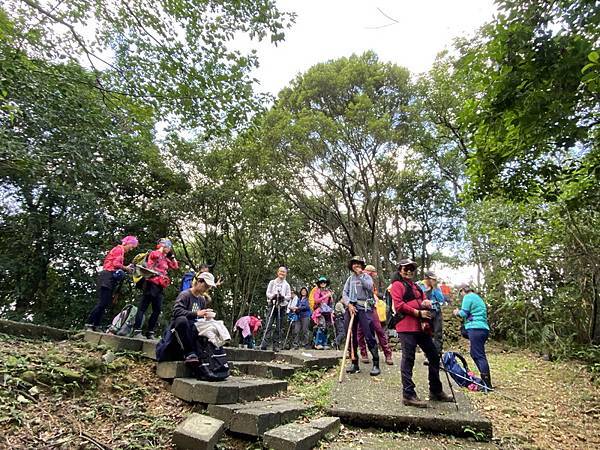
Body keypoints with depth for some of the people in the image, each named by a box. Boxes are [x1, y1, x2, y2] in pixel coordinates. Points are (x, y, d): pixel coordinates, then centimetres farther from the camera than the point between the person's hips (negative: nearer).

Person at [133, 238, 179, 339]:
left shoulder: (166, 259, 23)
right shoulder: (154, 253, 3)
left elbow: (175, 267, 22)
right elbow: (156, 255, -21)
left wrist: (172, 255, 20)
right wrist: (161, 248, -2)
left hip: (160, 286, 8)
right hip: (152, 283, -7)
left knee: (157, 310, 4)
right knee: (143, 307, -5)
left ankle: (150, 332, 9)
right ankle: (137, 331, -5)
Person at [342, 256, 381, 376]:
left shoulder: (366, 276, 9)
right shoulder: (350, 279, 18)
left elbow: (369, 286, -13)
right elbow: (345, 293, 8)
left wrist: (360, 275, -7)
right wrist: (349, 304, -8)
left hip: (364, 308, -4)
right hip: (351, 307, 4)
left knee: (369, 336, -9)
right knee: (351, 336, 6)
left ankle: (376, 364, -2)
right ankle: (354, 363, 17)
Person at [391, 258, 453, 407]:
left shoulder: (416, 286, 26)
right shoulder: (397, 285, -1)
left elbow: (424, 300, 23)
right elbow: (399, 305, -12)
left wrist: (427, 302, -2)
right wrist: (418, 313, -14)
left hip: (422, 327, 9)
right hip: (407, 327, -9)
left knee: (434, 357, 14)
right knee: (408, 359, -4)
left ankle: (435, 391, 29)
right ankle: (408, 395, 3)